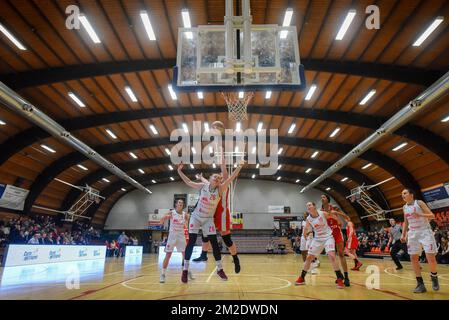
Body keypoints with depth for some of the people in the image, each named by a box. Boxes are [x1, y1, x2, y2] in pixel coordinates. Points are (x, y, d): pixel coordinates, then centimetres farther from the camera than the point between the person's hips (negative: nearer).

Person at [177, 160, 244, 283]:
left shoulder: (220, 189, -13)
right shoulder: (203, 186, -10)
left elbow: (231, 178, -26)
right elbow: (188, 182, 2)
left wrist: (239, 167, -37)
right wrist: (179, 171, -2)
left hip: (208, 219, 0)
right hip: (196, 217, 0)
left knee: (214, 243, -2)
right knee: (191, 242, -2)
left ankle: (219, 269, 12)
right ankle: (185, 270, 8)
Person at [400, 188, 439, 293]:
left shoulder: (419, 203, -8)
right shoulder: (404, 207, 9)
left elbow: (432, 216, -12)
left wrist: (419, 215, -29)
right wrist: (403, 235, 12)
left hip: (425, 232, -5)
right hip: (413, 234, 6)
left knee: (431, 258, -7)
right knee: (413, 258, -1)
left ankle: (434, 278, 22)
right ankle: (420, 284, 6)